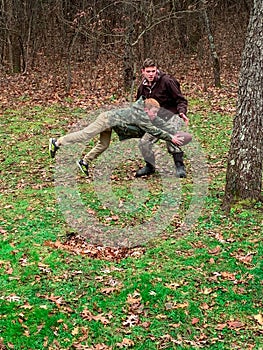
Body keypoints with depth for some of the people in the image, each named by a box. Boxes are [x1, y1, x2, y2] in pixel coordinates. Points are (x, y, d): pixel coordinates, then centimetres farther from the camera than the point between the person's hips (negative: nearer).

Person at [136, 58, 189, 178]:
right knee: (144, 143, -3)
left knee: (171, 140, -27)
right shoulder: (143, 87, 4)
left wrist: (182, 112, -30)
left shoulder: (167, 81, -16)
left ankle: (180, 167, -10)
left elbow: (180, 100, -13)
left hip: (172, 115, -6)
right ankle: (150, 166, 20)